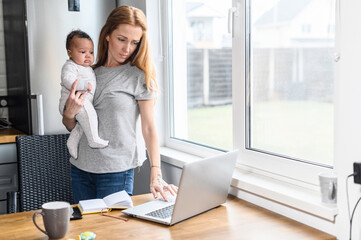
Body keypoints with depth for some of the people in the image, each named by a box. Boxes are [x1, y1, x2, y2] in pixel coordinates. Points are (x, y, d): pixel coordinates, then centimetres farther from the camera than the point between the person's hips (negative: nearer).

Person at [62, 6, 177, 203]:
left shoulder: (139, 77, -4)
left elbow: (149, 128, -9)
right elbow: (71, 127, 13)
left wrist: (156, 176, -18)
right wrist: (69, 113, -10)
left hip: (116, 171, -4)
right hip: (80, 167, 4)